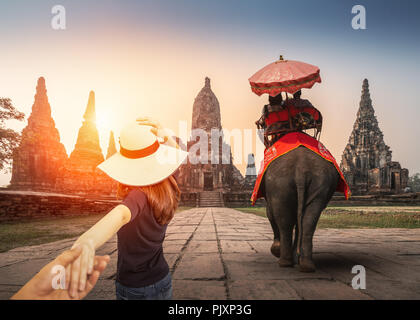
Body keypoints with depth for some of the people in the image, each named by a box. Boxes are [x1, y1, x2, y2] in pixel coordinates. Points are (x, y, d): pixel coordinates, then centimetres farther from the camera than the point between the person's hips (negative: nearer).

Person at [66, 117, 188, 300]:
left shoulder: (140, 194, -30)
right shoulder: (167, 188, -10)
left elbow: (122, 213, -53)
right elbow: (174, 153, 9)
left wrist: (87, 241, -73)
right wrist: (165, 136, -12)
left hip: (133, 290, -6)